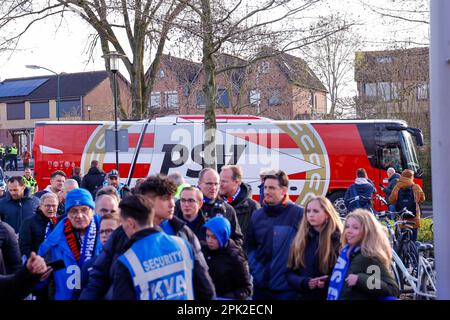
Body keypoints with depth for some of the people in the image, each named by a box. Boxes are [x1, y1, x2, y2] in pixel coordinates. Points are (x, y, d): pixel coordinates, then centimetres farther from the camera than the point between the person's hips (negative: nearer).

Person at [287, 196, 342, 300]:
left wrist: (328, 282, -23)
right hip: (304, 296, 3)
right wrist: (305, 282, -14)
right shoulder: (299, 240, 8)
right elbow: (290, 274, 6)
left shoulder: (338, 240, -3)